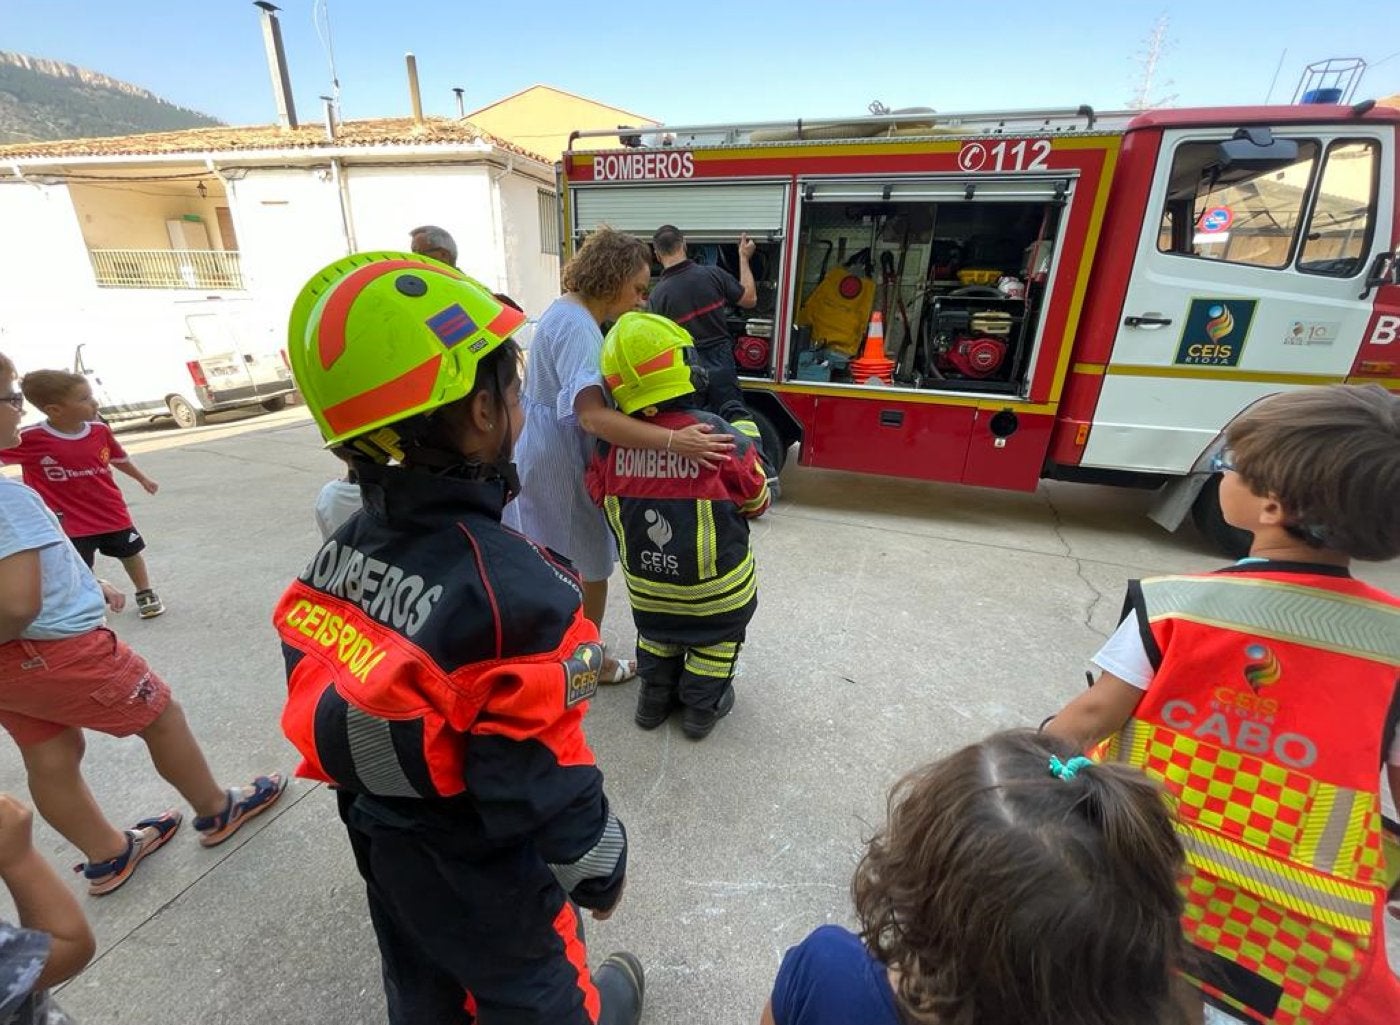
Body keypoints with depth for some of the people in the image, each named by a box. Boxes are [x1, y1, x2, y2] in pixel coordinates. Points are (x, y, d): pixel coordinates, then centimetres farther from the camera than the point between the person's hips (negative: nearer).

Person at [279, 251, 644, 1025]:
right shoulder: (510, 589, -37)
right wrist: (600, 867, -9)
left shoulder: (343, 545, -13)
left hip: (384, 843, 6)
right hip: (482, 869, -5)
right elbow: (544, 780, -28)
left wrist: (381, 808, 16)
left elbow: (327, 702, 0)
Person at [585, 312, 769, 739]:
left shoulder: (610, 443, -18)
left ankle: (655, 696, 43)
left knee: (656, 627, 30)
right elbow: (756, 502, -11)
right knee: (717, 634, 24)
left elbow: (602, 499, 1)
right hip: (715, 585, -3)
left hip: (646, 581, 3)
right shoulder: (718, 437, -26)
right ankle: (702, 705, 37)